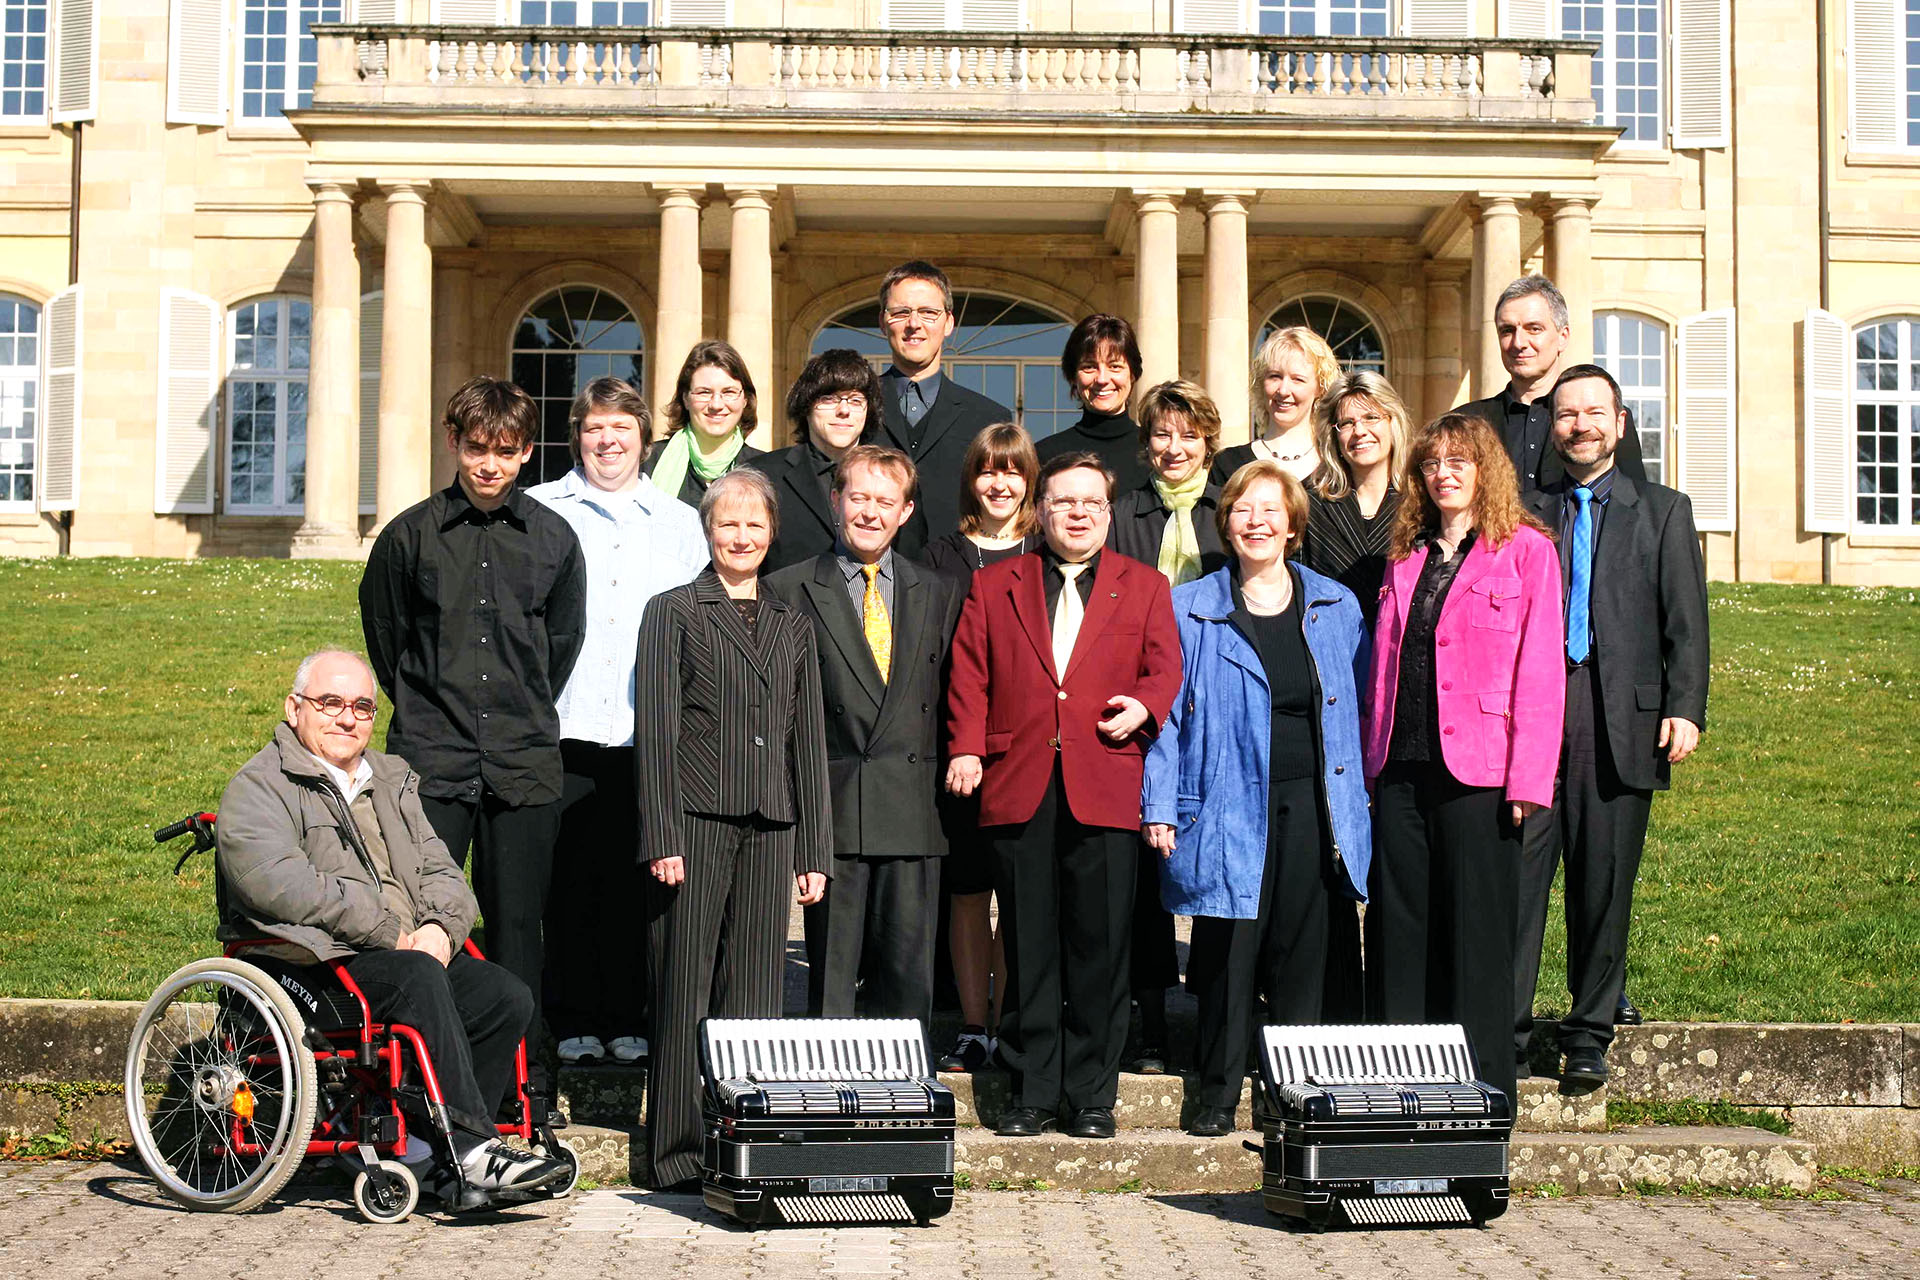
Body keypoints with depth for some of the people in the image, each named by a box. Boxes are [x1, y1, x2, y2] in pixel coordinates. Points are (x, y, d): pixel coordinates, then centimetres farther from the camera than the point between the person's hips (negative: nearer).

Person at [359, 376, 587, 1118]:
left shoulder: (553, 540, 6)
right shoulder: (410, 535, 2)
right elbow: (383, 634, 13)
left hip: (525, 764, 1)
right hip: (431, 759, -1)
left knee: (517, 924, 6)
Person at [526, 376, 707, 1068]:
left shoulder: (681, 523, 15)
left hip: (650, 735, 2)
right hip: (561, 727, -1)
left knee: (634, 882, 3)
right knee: (567, 880, 0)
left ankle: (628, 1021, 12)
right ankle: (571, 1022, 8)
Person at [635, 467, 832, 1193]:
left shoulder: (792, 628, 17)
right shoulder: (673, 612, 4)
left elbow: (808, 743, 16)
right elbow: (655, 730, -2)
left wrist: (813, 850, 11)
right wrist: (661, 838, -10)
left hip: (769, 830, 4)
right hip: (695, 820, -4)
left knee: (754, 992, 4)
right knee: (686, 991, -1)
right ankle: (678, 1154, 5)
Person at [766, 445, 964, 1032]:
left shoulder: (939, 593, 14)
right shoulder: (788, 590, 4)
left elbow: (950, 697, 14)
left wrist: (951, 774, 4)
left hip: (913, 814, 2)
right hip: (831, 807, -2)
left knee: (909, 975, 4)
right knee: (830, 975, 2)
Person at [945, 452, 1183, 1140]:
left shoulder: (1145, 587, 15)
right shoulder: (993, 585, 15)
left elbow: (1165, 666, 8)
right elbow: (970, 674, 10)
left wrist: (1145, 704, -13)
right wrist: (966, 749, -3)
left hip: (1106, 790, 0)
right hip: (1018, 786, 0)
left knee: (1101, 946, 0)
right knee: (1028, 947, 3)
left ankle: (1092, 1094, 9)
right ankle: (1031, 1091, 12)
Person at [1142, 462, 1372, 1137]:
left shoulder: (1336, 607, 11)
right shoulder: (1191, 609, 4)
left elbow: (1358, 708, 16)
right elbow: (1167, 711, 3)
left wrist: (1355, 798, 9)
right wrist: (1159, 807, -3)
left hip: (1312, 805, 2)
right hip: (1229, 807, -2)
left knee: (1302, 955, 5)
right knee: (1228, 954, 0)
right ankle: (1217, 1096, 12)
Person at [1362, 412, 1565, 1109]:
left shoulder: (1526, 550, 0)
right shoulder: (1406, 556, 17)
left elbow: (1540, 669, -6)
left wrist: (1528, 778, -13)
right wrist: (1374, 758, 8)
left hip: (1477, 769, -5)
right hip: (1401, 767, 5)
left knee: (1477, 929, 0)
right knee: (1399, 925, 6)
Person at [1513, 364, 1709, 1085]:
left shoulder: (1663, 512, 12)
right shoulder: (1526, 514, 13)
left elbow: (1685, 622, 5)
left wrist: (1685, 709, -7)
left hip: (1621, 720, 0)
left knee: (1605, 885, 4)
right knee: (1515, 877, -2)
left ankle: (1589, 1036, 15)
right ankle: (1505, 1030, 6)